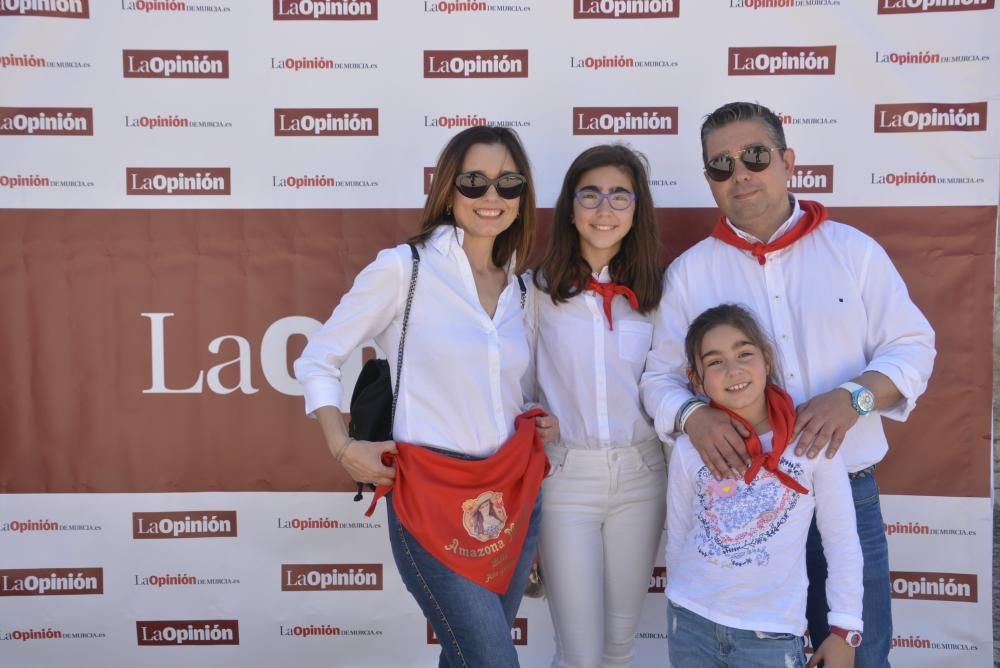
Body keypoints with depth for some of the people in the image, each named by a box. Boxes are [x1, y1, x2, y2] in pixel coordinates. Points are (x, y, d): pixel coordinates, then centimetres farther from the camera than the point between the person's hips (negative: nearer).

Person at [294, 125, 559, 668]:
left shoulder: (519, 287, 9)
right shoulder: (404, 266, -9)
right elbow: (316, 360, -2)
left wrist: (537, 423, 6)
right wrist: (342, 447, -14)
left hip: (512, 494, 6)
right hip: (432, 499, -6)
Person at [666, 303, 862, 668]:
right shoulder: (688, 450, -5)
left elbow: (842, 541, -4)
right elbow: (677, 539, 6)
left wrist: (844, 629, -3)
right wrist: (681, 609, 13)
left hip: (773, 633, -2)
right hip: (691, 623, 2)